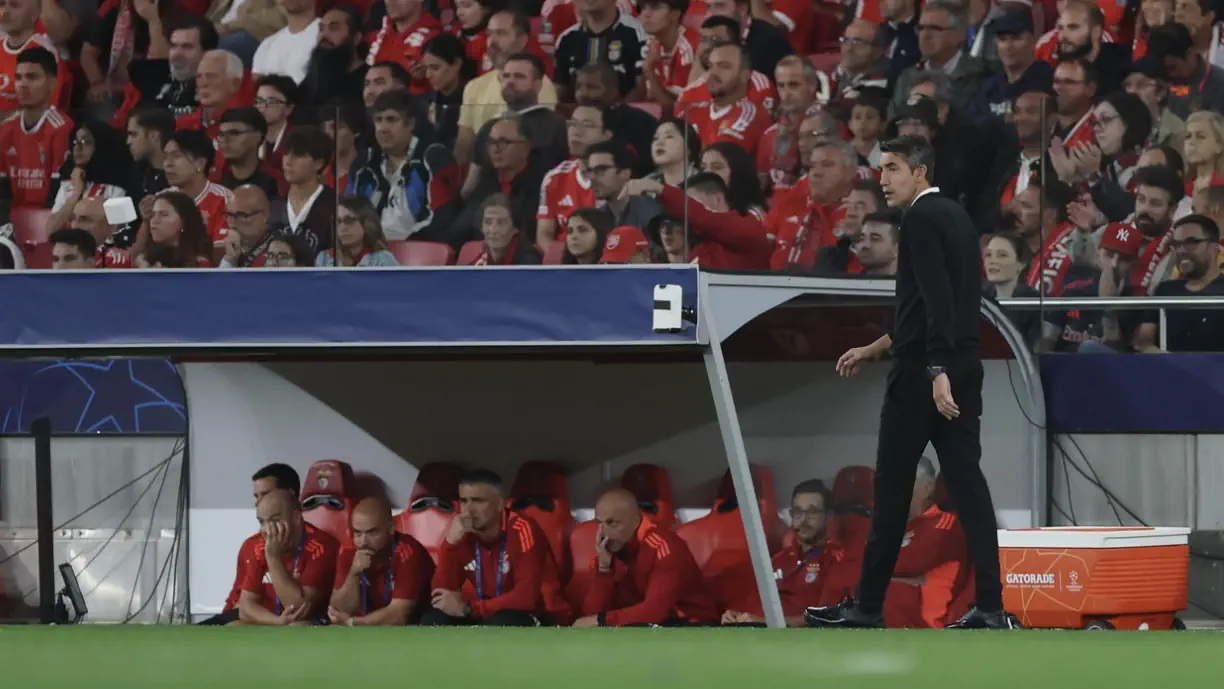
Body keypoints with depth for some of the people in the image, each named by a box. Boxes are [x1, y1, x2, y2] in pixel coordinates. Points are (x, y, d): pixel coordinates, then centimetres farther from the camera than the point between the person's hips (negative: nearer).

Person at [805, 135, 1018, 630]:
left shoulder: (922, 219, -10)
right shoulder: (956, 217, 18)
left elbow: (937, 297, -22)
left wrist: (937, 370, -28)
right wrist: (875, 348, 29)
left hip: (924, 371, -8)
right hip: (964, 366, 8)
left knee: (893, 483, 0)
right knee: (966, 481, 2)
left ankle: (868, 606, 6)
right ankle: (990, 607, -6)